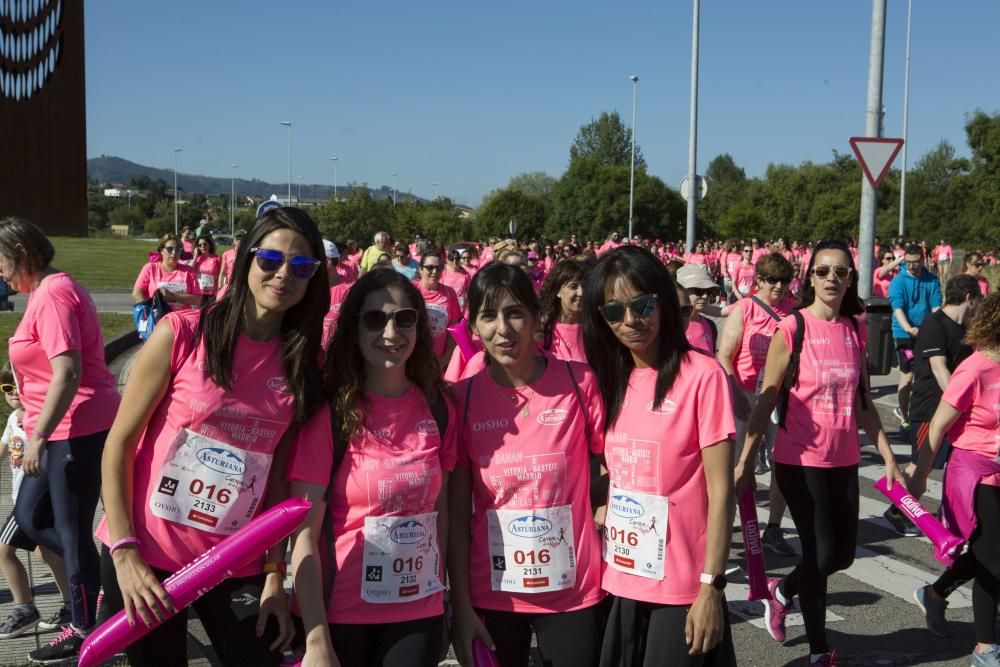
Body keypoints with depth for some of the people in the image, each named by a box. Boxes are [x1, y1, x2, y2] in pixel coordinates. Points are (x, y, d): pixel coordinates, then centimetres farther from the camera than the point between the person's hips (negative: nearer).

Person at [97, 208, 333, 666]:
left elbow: (278, 479, 2)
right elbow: (119, 444, -7)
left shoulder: (303, 365, -1)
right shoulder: (181, 333, -11)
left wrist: (275, 576, -2)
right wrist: (125, 551, -12)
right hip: (143, 557, -2)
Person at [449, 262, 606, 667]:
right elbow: (456, 513, -2)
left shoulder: (579, 381, -8)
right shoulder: (462, 399, -5)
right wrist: (461, 607, -3)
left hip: (572, 590, -1)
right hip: (492, 595, 1)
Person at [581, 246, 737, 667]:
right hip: (619, 581, 6)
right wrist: (598, 550, 5)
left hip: (682, 587, -5)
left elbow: (720, 491, -13)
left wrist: (711, 587, -15)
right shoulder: (611, 379, 6)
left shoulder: (702, 376, -12)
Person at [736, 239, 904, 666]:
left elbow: (862, 403, 12)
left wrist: (888, 457, 10)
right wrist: (746, 461, -10)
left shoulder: (855, 331, 5)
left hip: (844, 461, 6)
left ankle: (782, 591, 40)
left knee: (843, 555, 11)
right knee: (821, 553, -2)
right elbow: (766, 401, -8)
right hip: (800, 460, -5)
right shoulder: (791, 329, -10)